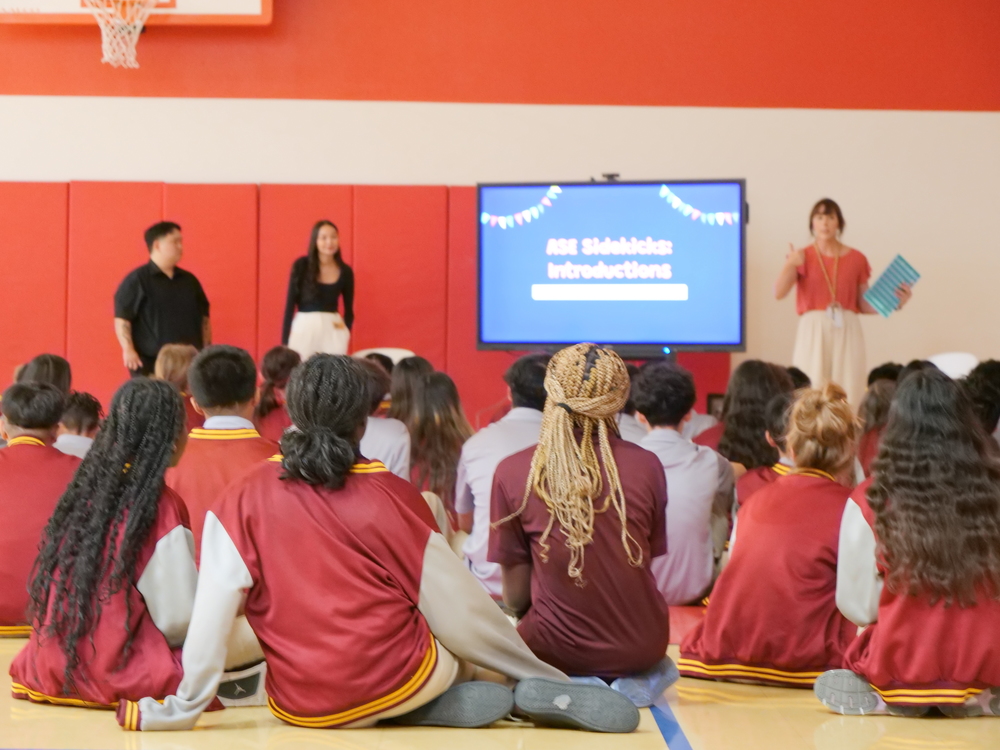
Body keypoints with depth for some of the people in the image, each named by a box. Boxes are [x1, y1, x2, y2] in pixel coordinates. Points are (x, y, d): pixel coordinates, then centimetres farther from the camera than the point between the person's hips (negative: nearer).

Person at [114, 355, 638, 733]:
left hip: (301, 706, 1)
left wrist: (178, 711, -4)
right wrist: (544, 678, 11)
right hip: (392, 679, -1)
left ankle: (435, 706, -1)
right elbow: (459, 606, -1)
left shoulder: (242, 500, -5)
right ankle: (543, 691, -3)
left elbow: (210, 618, -12)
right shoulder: (390, 494, -6)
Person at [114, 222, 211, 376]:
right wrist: (128, 350, -18)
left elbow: (204, 318, 19)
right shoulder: (137, 280, -3)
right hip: (149, 364, -5)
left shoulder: (189, 280, 14)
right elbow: (122, 318, -8)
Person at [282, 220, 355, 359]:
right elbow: (290, 304, -2)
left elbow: (349, 310, 14)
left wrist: (345, 331, -2)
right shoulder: (301, 266, -3)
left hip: (333, 332, 2)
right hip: (303, 328, -2)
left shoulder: (345, 271, 4)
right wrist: (284, 342, -6)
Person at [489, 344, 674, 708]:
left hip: (557, 649, -2)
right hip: (641, 645, 2)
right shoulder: (646, 466, -5)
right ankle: (643, 677, 3)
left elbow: (515, 596, -3)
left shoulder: (511, 472, -10)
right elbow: (650, 560, 8)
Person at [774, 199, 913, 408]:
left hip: (847, 332, 1)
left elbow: (864, 305, 12)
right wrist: (790, 265, -25)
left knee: (847, 396, -4)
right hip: (813, 331, -1)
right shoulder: (803, 257, 5)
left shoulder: (856, 259, 8)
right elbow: (779, 293, -9)